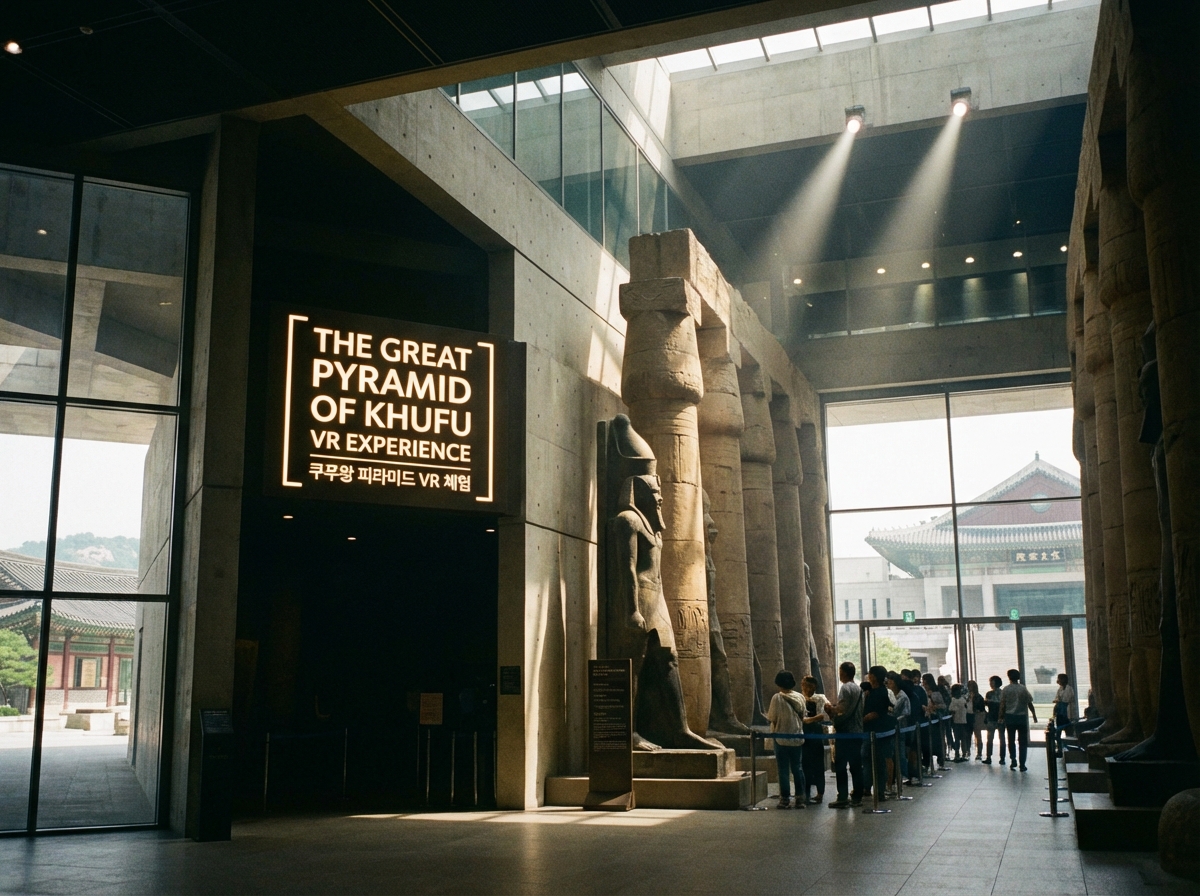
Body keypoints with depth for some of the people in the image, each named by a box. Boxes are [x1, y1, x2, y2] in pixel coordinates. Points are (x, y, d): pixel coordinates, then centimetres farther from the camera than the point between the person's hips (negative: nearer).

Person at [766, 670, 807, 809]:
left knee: (784, 770, 3)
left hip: (781, 738, -4)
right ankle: (800, 799, 12)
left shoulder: (777, 698, -13)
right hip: (797, 738, 4)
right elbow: (803, 717, 8)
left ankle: (785, 799, 5)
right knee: (797, 768, 12)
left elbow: (771, 718, -12)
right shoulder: (800, 697, 0)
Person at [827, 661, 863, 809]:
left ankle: (843, 798, -6)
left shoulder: (845, 688, -12)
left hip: (845, 732, -8)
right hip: (857, 731, 8)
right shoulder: (858, 689, 12)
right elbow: (860, 711, 15)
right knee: (856, 765, 10)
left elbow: (842, 710, -20)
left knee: (840, 765, -4)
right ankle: (857, 797, 13)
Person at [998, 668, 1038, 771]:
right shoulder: (1023, 688, -4)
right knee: (1023, 741, 5)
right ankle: (1022, 764, 3)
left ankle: (1013, 760, 3)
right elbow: (1030, 704, -1)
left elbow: (1002, 705, -3)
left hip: (1009, 717, 1)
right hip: (1022, 717, -1)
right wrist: (1034, 715, 10)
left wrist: (1001, 717, 6)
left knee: (1011, 740, 14)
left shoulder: (1006, 689, -3)